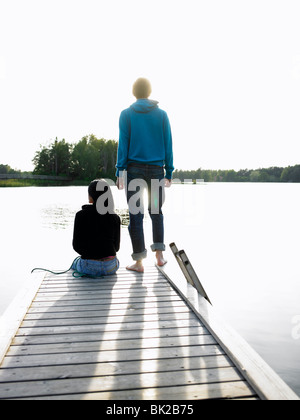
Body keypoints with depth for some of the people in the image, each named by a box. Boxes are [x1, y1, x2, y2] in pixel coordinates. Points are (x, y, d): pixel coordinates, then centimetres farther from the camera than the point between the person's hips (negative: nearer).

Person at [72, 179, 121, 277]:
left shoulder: (81, 215, -9)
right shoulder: (115, 218, -3)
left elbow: (76, 246, -5)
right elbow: (116, 247, 3)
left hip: (89, 267, -1)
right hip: (111, 267, 2)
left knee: (75, 262, 34)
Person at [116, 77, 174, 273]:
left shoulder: (126, 114, 1)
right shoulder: (162, 114, 5)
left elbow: (123, 145, -4)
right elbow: (168, 145, 3)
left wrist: (120, 172, -3)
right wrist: (169, 172, 7)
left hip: (134, 169, -2)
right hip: (156, 169, 2)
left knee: (136, 214, 2)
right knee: (156, 212, 16)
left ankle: (139, 261, 2)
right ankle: (159, 255, 13)